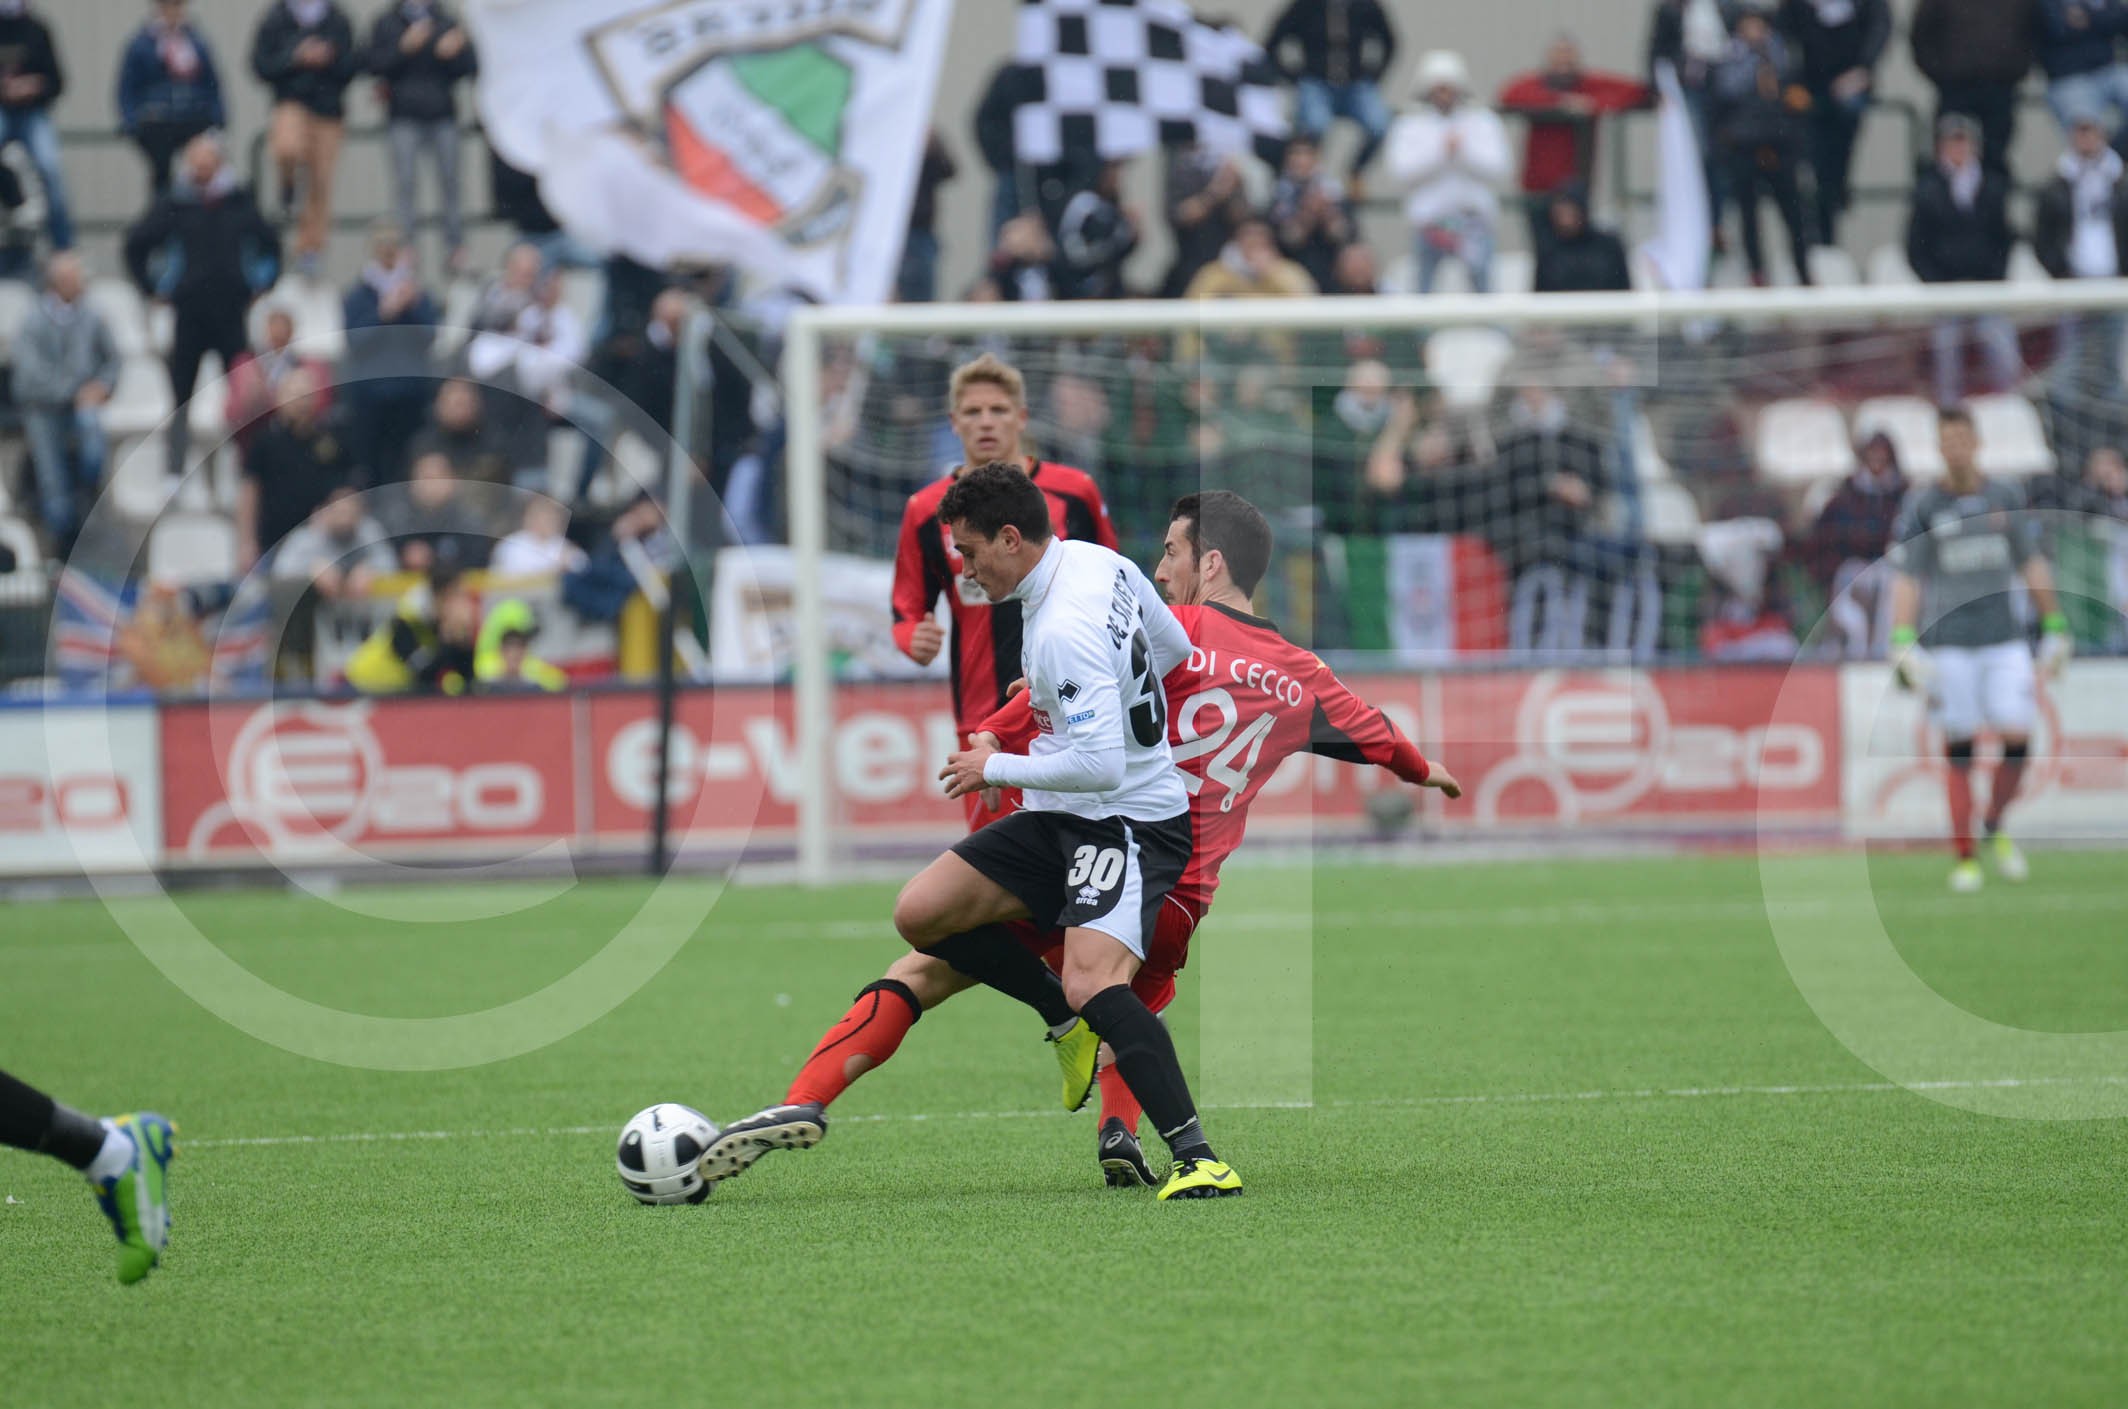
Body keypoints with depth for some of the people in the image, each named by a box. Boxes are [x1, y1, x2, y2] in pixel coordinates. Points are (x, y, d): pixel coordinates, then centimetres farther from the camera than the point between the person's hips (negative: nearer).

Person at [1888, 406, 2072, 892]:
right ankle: (1964, 858, 4)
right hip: (1947, 644, -2)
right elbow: (1904, 579, -1)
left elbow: (2032, 564, 17)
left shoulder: (2006, 497, 8)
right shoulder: (1921, 505, 0)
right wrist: (1903, 646, -11)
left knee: (2017, 740, -7)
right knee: (1959, 751, -3)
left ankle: (1995, 829, 18)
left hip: (2004, 638, 2)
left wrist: (2055, 629, 17)